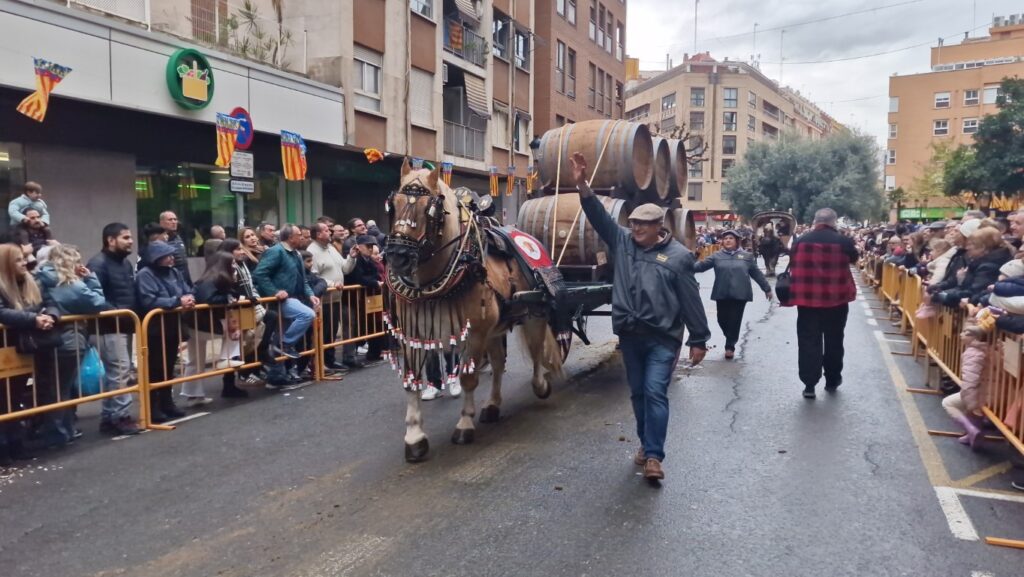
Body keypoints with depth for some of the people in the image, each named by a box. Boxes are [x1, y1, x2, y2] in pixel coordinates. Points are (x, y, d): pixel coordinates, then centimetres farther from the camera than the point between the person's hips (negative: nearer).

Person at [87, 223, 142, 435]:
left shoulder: (125, 263, 18)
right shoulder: (98, 264, -12)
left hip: (125, 325, 9)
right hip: (109, 327, -9)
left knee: (113, 372, 12)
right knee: (120, 370, -11)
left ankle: (108, 417, 18)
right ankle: (121, 416, -6)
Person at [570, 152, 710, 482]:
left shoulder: (677, 256, -6)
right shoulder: (622, 242, 6)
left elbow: (691, 302, -5)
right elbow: (599, 216, -2)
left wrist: (698, 340, -5)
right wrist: (582, 186, -15)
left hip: (662, 338, -5)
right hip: (629, 335, 5)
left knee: (655, 393, -9)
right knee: (638, 393, 14)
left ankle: (654, 455, -6)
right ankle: (646, 444, 29)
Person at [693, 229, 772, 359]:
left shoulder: (746, 256, 5)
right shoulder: (717, 256, 3)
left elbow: (756, 273, 10)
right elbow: (702, 265, -8)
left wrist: (767, 288, 13)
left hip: (739, 294, -1)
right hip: (722, 294, 1)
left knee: (734, 320, -1)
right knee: (722, 319, 6)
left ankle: (730, 346, 12)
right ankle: (731, 339, 34)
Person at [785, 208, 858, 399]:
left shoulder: (801, 240, -3)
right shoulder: (843, 241, -7)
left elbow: (792, 266, 6)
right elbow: (854, 258, 14)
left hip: (807, 299, 0)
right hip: (836, 299, 0)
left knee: (809, 341, 4)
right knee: (834, 341, 15)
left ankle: (809, 384, 3)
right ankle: (832, 380, 27)